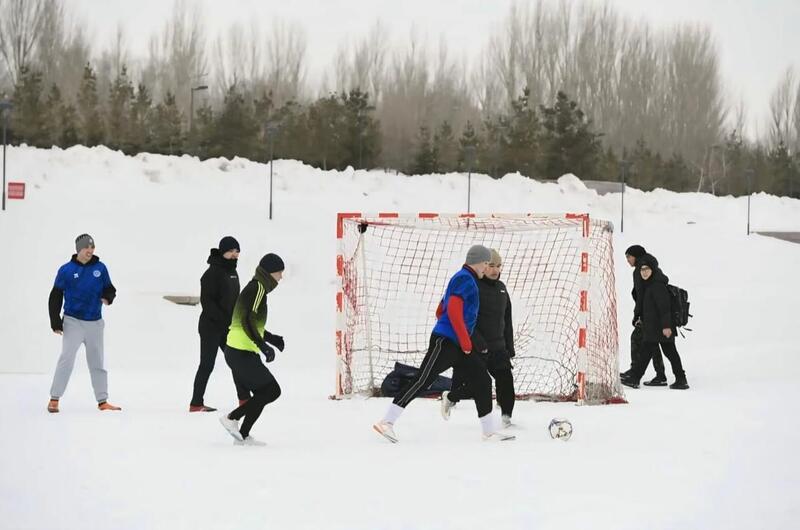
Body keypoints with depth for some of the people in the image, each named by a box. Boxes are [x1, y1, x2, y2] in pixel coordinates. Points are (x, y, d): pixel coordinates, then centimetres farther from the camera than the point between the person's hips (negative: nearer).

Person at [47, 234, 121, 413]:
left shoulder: (100, 268, 0)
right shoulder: (66, 270, -6)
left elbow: (109, 289, 9)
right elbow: (55, 296, -2)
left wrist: (108, 297, -15)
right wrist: (55, 321, -8)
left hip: (95, 323, 3)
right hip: (73, 322, -3)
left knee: (97, 362, 11)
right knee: (66, 358, -14)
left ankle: (102, 401, 19)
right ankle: (54, 399, -9)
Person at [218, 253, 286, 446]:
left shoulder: (255, 288, 18)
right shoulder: (258, 288, -12)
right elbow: (248, 321, -23)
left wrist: (272, 338, 30)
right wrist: (264, 346, -28)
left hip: (237, 352, 10)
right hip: (242, 353, -10)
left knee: (262, 393, 14)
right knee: (272, 390, -7)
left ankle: (242, 435, 16)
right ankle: (232, 418, -4)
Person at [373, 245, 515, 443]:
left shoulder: (464, 279, 22)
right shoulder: (465, 278, -9)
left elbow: (440, 311, 27)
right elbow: (454, 311, -21)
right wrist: (466, 342, -16)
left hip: (458, 345, 11)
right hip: (445, 342, -11)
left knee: (482, 380, 10)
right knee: (422, 380, -14)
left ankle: (489, 431, 17)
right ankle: (387, 422, -16)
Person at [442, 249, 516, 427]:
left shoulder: (501, 288, 11)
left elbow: (507, 320, 17)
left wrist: (509, 346, 14)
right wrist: (478, 341, -24)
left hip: (497, 346, 6)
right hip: (474, 346, -6)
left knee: (505, 379, -5)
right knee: (473, 386, -3)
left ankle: (506, 416, 3)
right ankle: (450, 398, 25)